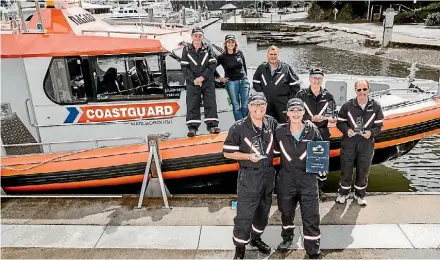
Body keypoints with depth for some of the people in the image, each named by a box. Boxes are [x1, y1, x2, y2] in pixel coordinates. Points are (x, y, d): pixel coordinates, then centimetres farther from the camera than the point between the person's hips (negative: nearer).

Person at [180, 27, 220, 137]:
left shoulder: (208, 48, 5)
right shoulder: (186, 50, 3)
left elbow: (213, 65, -2)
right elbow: (184, 67, -1)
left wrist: (202, 77, -12)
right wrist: (193, 80, -12)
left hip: (207, 81, 1)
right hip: (192, 82, 0)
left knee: (210, 102, -2)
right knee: (192, 104, -4)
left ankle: (212, 125, 2)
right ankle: (192, 127, -1)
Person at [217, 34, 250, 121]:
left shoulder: (240, 53, 8)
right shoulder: (222, 57, -1)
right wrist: (220, 78, 2)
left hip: (244, 81, 3)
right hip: (231, 82, -2)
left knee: (245, 105, -2)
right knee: (236, 106, -2)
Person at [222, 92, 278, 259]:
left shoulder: (272, 123, -1)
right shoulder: (239, 127, -15)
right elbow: (227, 152, -12)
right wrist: (249, 156, -22)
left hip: (268, 174, 6)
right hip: (249, 177, -5)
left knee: (263, 211, 21)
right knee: (245, 215, 0)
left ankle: (255, 238, 44)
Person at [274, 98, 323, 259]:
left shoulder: (312, 130, -8)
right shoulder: (280, 131, -6)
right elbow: (275, 151, 9)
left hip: (308, 178, -1)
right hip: (286, 178, 2)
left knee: (311, 216, 2)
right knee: (286, 211, 21)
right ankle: (287, 238, 48)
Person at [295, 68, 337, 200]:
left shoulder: (328, 96, 4)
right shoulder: (301, 94, -2)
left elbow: (334, 115, 7)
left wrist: (331, 119, -16)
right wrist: (311, 118, -16)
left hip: (323, 133, 2)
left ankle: (319, 188, 25)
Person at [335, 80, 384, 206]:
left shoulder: (376, 106, 0)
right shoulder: (347, 105, -4)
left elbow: (379, 125, 5)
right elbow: (340, 122, 3)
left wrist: (371, 132, -15)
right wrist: (347, 130, -17)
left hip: (367, 144, 1)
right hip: (349, 142, -1)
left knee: (363, 171, 11)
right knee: (346, 169, 9)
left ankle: (360, 195, 32)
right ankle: (343, 193, 28)